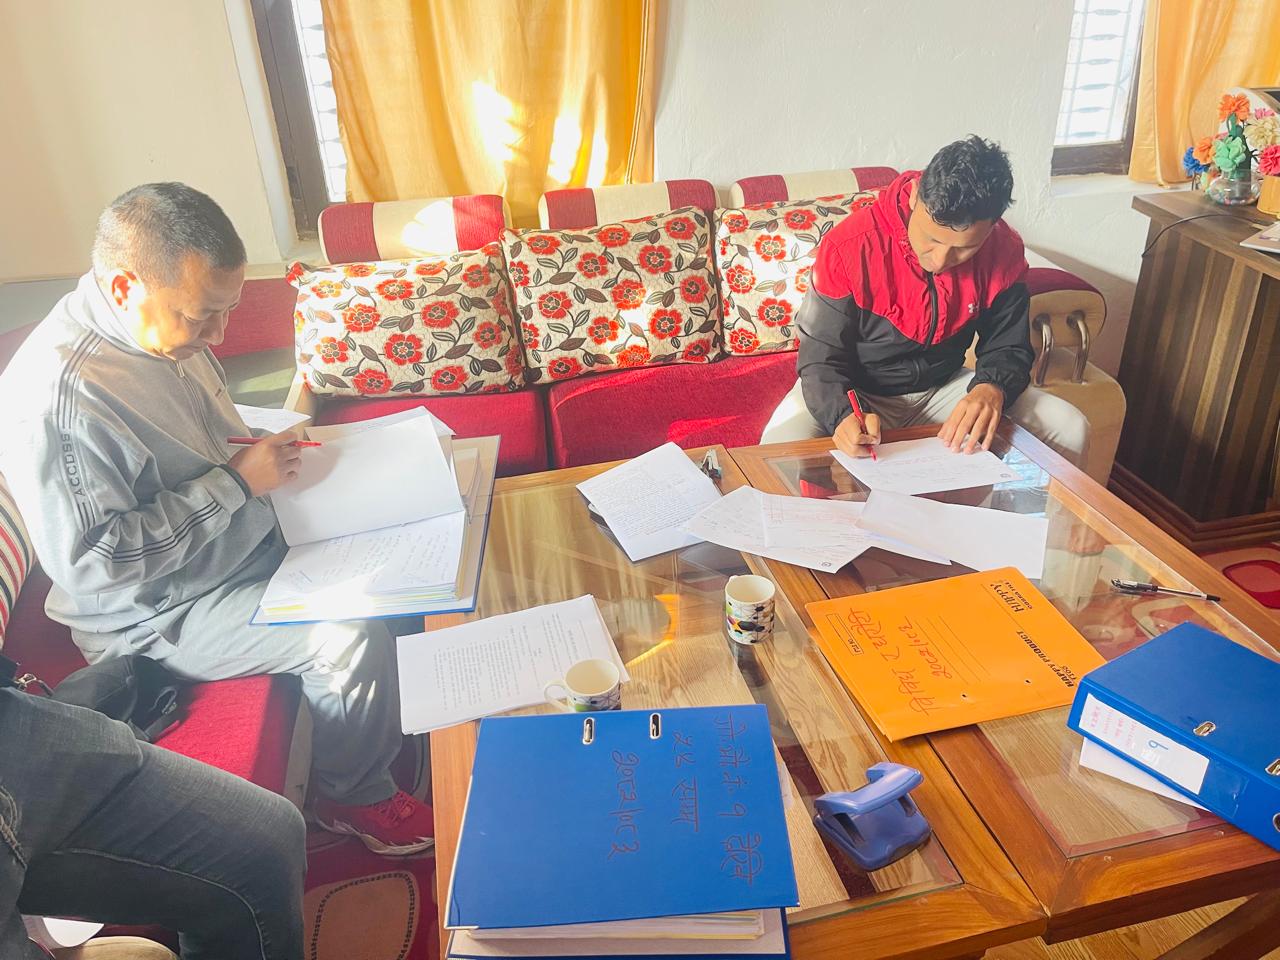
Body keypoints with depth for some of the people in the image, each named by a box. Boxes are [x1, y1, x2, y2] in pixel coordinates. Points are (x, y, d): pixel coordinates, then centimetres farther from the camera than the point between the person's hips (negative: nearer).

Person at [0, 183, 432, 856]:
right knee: (355, 639, -25)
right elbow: (89, 565, -28)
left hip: (251, 538, 9)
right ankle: (354, 795, 4)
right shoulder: (56, 397, -28)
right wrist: (235, 481, -26)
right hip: (160, 611, -9)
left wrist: (266, 450, -2)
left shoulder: (167, 327, -1)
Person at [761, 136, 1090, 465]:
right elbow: (821, 358, -19)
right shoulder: (850, 245, -24)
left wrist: (992, 389, -26)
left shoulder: (1004, 251, -11)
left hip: (944, 386, 4)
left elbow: (1008, 348, -1)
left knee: (1069, 430, -10)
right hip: (854, 390, -4)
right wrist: (845, 414, -42)